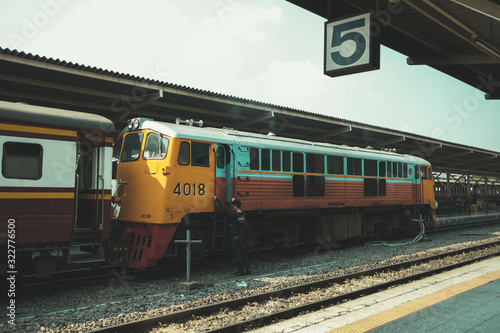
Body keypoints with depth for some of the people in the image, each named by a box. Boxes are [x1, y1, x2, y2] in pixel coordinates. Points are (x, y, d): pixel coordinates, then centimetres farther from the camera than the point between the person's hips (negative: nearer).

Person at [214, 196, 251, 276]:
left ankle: (241, 270, 3)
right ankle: (247, 270, 15)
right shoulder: (243, 215, 3)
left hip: (235, 237, -7)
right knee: (242, 253, 14)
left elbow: (225, 210, -17)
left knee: (237, 254, 0)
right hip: (242, 236, 7)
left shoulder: (234, 215, -17)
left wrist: (217, 200, -12)